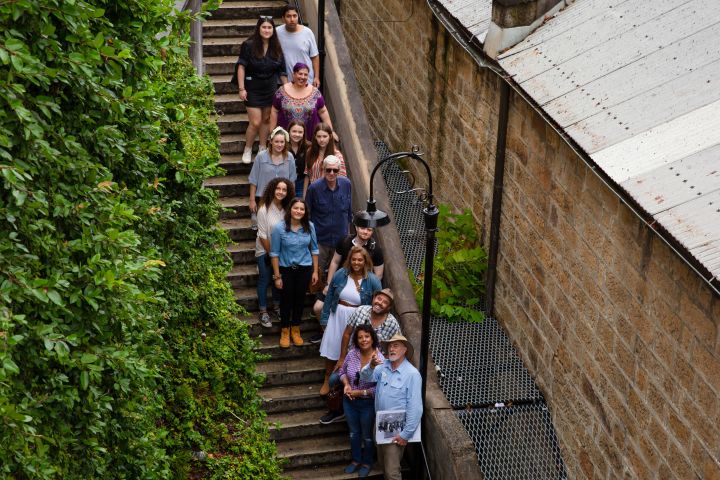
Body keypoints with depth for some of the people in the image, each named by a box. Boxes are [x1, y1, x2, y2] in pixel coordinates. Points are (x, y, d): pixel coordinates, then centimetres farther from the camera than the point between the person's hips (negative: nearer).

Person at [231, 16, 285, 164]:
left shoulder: (276, 48, 0)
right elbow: (241, 67, -11)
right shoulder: (248, 45, -13)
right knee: (255, 122, -6)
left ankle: (262, 149, 26)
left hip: (270, 89, 4)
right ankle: (247, 151, 14)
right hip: (253, 89, -4)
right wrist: (241, 88, -15)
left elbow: (282, 70, 7)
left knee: (266, 120, 11)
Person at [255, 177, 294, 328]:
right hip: (265, 250, -4)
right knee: (264, 280, 4)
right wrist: (271, 253, -11)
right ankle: (263, 312, 16)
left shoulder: (287, 209, -7)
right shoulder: (264, 209, -20)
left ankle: (276, 306, 34)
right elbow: (263, 235, -16)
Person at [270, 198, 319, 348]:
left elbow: (314, 249, 3)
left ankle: (295, 330, 31)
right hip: (286, 269, -2)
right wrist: (277, 276, -9)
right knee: (286, 300, 8)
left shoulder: (309, 227, -7)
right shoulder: (279, 228, -15)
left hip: (304, 269, 2)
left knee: (300, 299, 12)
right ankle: (285, 331, 27)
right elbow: (274, 253, -10)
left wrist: (315, 271, 4)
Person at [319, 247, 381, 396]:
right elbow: (329, 297, 1)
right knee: (331, 349, 13)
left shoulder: (372, 280, -13)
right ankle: (327, 380, 34)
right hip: (337, 317, 2)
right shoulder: (340, 274, -6)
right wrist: (325, 318, 2)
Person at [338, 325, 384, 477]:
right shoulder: (352, 354, -11)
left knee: (367, 435, 17)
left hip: (368, 403, -4)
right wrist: (346, 384, -12)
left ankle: (367, 463, 39)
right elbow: (342, 371, 6)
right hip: (349, 401, 4)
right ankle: (356, 460, 44)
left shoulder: (380, 360, -24)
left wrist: (361, 392, -21)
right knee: (353, 432, 23)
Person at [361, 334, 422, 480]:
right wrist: (371, 366, -32)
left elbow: (415, 408, -20)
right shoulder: (383, 365, -2)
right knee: (383, 462, 24)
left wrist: (406, 434, -19)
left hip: (396, 430, -6)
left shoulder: (412, 374, -19)